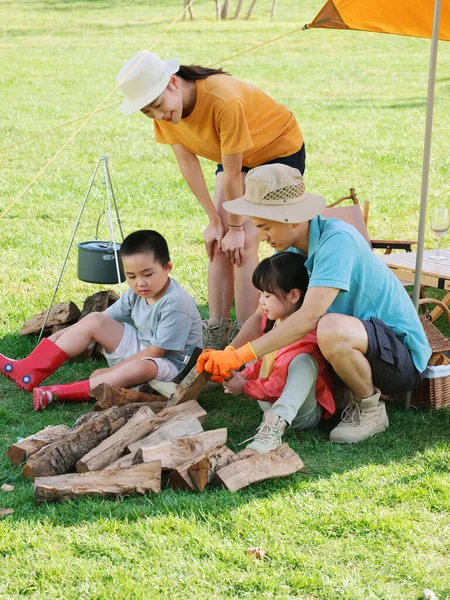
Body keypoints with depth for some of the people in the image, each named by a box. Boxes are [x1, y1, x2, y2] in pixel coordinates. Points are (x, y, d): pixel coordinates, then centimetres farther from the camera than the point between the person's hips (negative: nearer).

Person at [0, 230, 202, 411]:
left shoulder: (176, 304, -25)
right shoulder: (136, 293, -1)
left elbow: (156, 351, -24)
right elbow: (106, 318, 1)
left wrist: (111, 371, -20)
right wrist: (56, 337, -8)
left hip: (170, 365, -8)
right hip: (141, 351, 8)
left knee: (140, 367, -41)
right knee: (95, 321, -8)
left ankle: (56, 393, -46)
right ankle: (30, 370, -16)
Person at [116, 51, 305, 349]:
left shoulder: (223, 100, -41)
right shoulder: (165, 110, -19)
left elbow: (232, 174, -30)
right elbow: (188, 162, -9)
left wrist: (236, 227, -19)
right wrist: (215, 220, -7)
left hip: (280, 149, -7)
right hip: (236, 154, 7)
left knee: (244, 242, -17)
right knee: (219, 242, -3)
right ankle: (217, 334, 3)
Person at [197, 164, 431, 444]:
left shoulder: (337, 239, -25)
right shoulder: (289, 250, 2)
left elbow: (308, 317, -32)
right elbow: (263, 314, 2)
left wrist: (240, 356, -32)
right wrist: (225, 357, -16)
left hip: (404, 356, -9)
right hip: (354, 348, 9)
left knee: (331, 329, -36)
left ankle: (371, 409, -8)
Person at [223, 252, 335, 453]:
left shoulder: (305, 338, -25)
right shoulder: (272, 322, 5)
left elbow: (281, 385, -26)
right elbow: (263, 362, 17)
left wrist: (245, 387, -16)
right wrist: (244, 376, -2)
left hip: (302, 412, -9)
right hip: (271, 404, 9)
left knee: (303, 361, -39)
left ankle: (273, 426, -55)